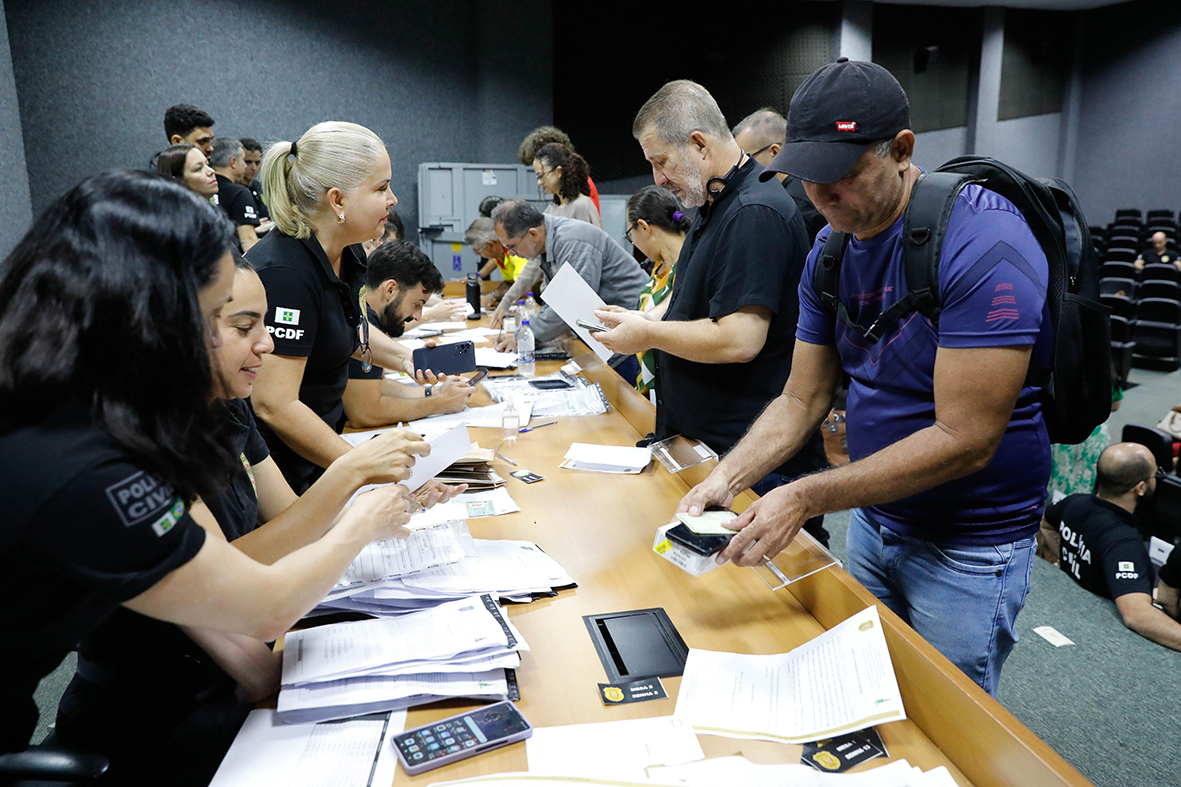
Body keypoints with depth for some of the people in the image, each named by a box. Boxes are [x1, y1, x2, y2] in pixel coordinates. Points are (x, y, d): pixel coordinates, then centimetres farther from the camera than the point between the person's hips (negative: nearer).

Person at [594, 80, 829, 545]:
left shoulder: (756, 213, -21)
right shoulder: (714, 206, 14)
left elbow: (739, 339, -27)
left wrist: (648, 335, -14)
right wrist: (647, 318, 7)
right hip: (699, 439, 10)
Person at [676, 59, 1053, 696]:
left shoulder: (981, 243, -25)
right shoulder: (831, 249, -2)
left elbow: (965, 440, -27)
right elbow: (802, 399, 1)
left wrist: (806, 497, -29)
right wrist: (726, 478, -15)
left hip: (969, 546, -6)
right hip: (873, 518, 7)